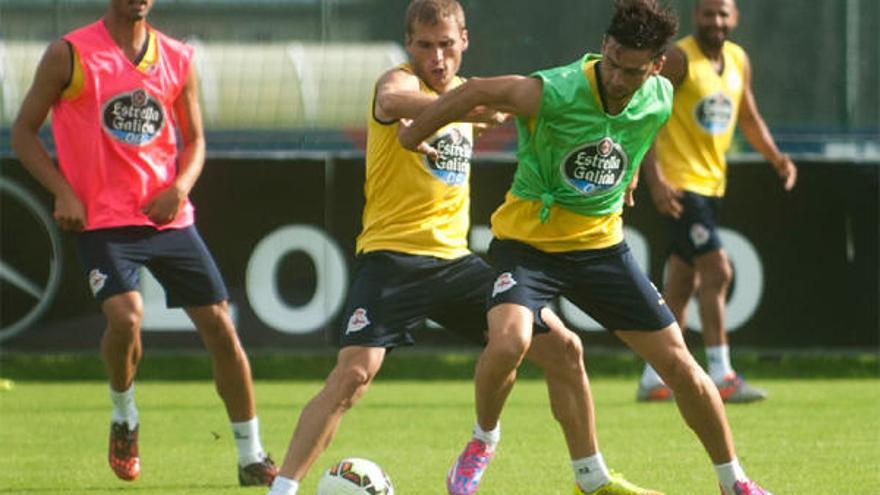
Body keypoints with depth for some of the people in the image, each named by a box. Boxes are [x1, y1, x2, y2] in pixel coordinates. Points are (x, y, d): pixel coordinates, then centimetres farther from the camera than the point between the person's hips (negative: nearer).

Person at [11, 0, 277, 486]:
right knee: (125, 317, -25)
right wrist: (63, 192, -12)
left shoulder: (178, 59, 8)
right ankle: (123, 417, 6)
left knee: (220, 327, 0)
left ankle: (251, 457, 13)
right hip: (102, 221, -4)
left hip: (169, 218, 4)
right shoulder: (70, 54, -3)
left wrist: (181, 187, -5)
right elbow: (24, 131, 1)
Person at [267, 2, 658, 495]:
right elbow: (392, 101, -38)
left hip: (454, 258, 7)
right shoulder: (401, 80, -10)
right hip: (392, 256, -7)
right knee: (353, 373, -24)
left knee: (563, 348, 6)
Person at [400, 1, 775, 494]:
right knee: (509, 342, -31)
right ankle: (483, 440, 0)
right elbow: (476, 91, -12)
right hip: (528, 241, -4)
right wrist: (415, 134, 0)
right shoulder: (553, 92, -27)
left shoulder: (660, 101, -10)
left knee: (678, 364, 2)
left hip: (601, 244, 4)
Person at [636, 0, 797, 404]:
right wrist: (655, 180, -24)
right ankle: (721, 377, -14)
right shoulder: (679, 59, -13)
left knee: (683, 285, 10)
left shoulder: (738, 61, 10)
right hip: (680, 184, -8)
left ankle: (653, 380, 17)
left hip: (711, 183, 8)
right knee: (717, 271, -15)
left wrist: (776, 158, 6)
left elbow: (749, 119, 22)